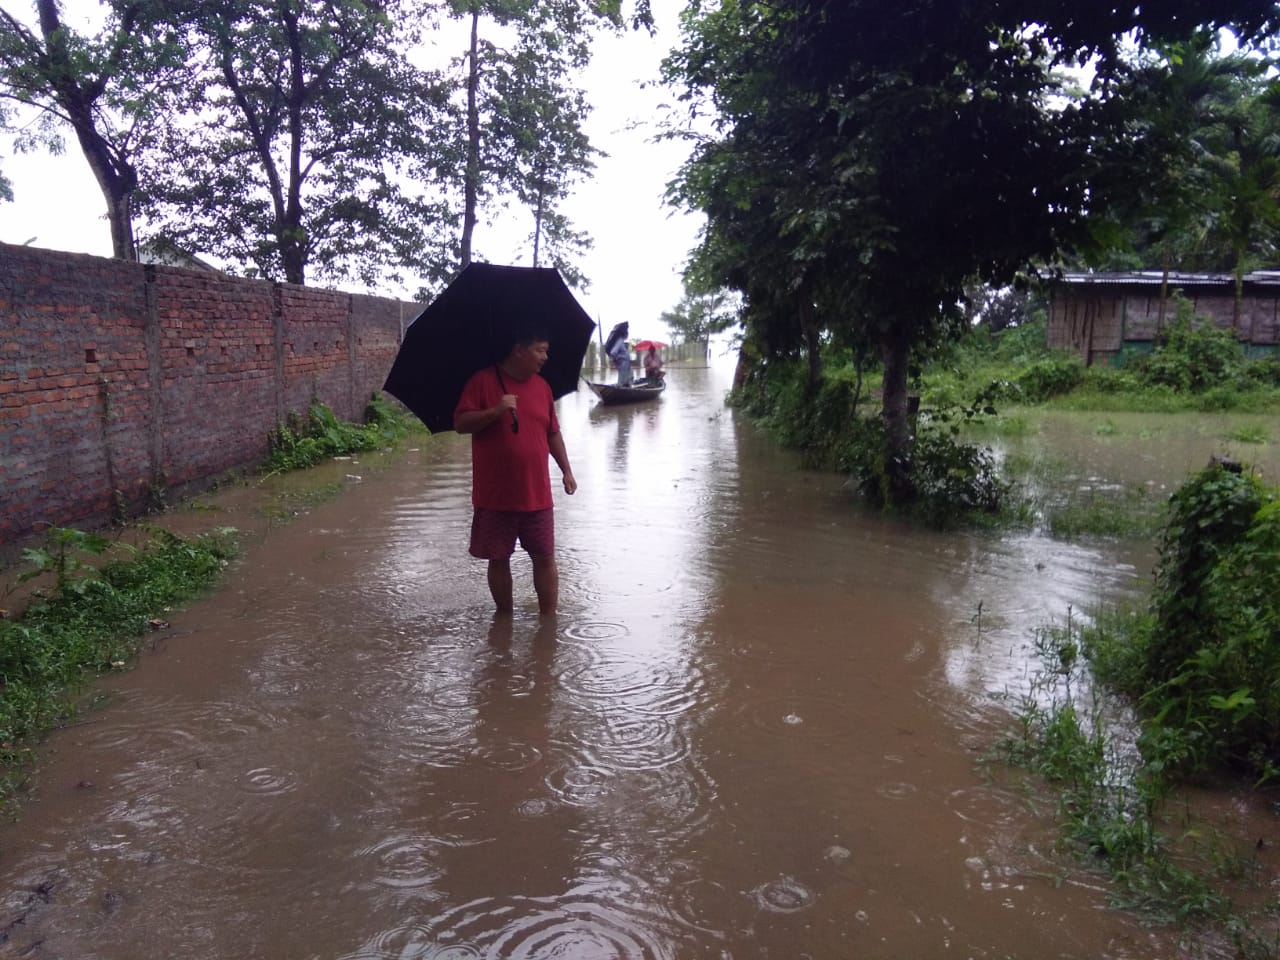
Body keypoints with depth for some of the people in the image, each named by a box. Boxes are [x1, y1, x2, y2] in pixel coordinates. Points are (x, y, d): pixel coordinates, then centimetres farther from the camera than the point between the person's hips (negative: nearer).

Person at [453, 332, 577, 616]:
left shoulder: (542, 385, 9)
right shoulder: (483, 381, -5)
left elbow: (553, 433, 17)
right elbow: (460, 423, -9)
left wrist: (566, 470, 10)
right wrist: (496, 411, -22)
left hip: (536, 493, 3)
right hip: (495, 494, -3)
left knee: (545, 558, 4)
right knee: (498, 559, 8)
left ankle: (549, 621, 14)